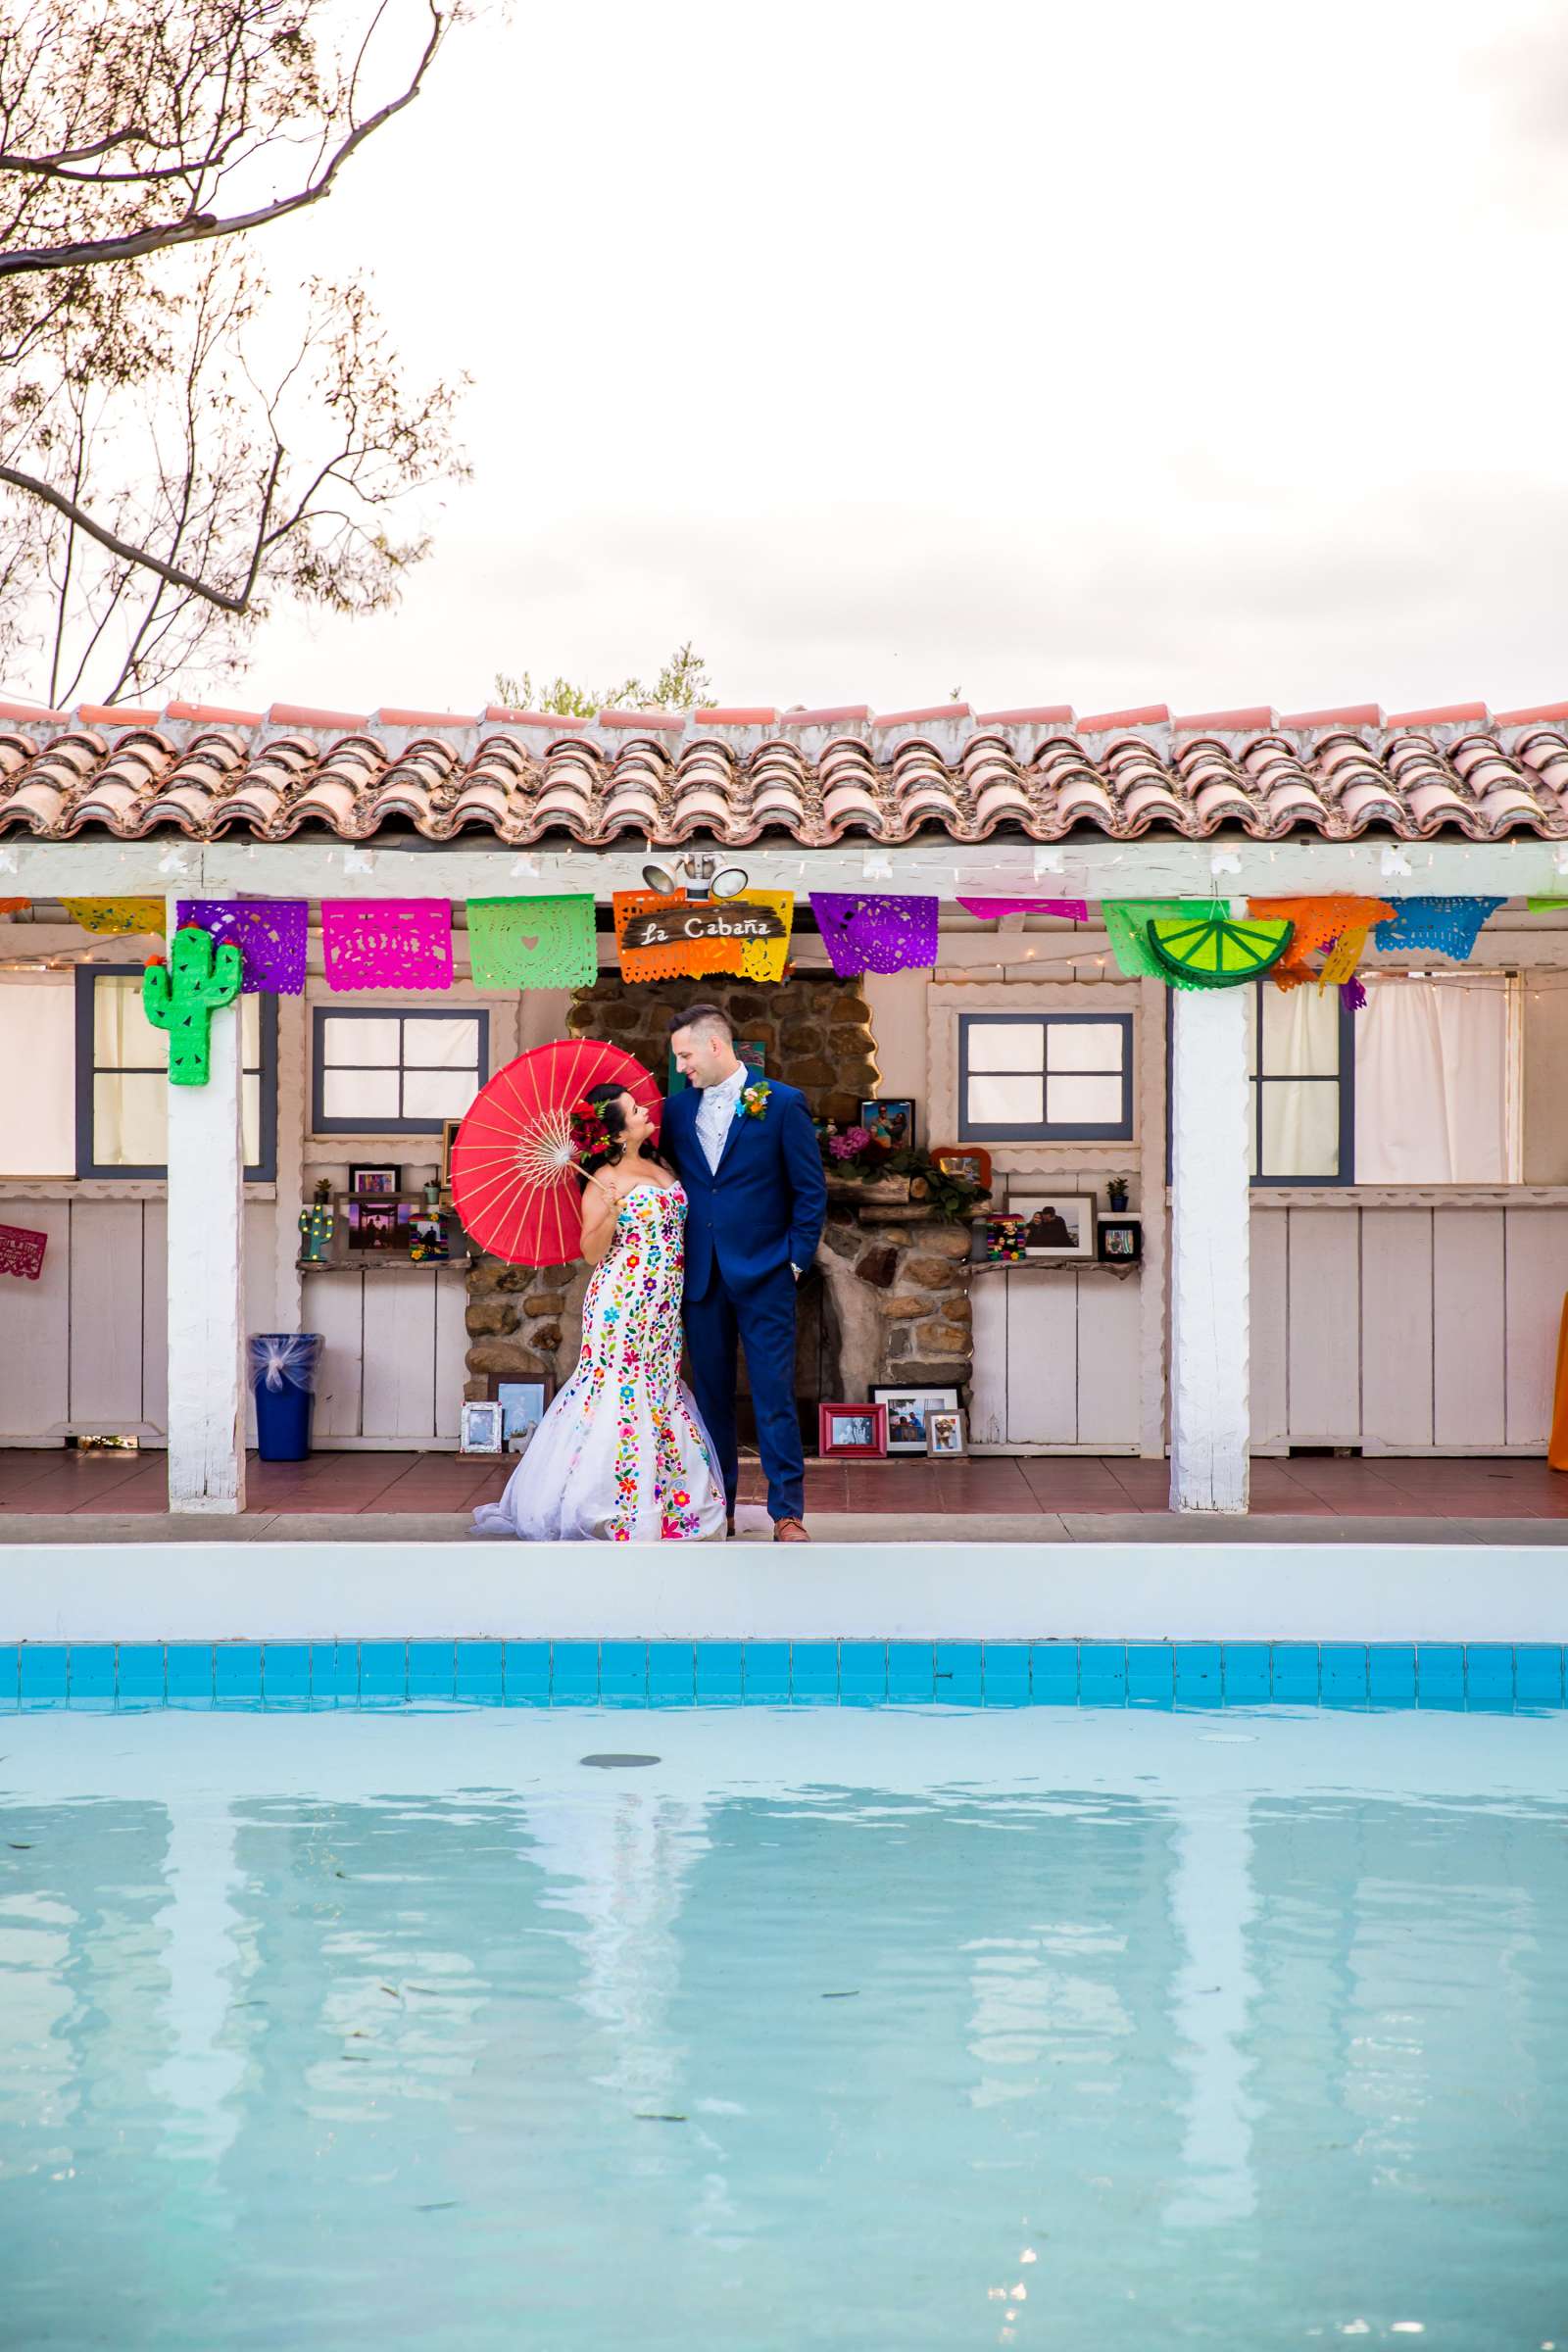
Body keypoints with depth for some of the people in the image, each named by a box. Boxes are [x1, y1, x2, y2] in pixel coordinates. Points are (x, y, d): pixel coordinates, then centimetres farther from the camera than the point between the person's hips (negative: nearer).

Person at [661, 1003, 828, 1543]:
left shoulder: (783, 1103, -3)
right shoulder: (677, 1108, 8)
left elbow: (811, 1190, -1)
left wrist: (796, 1259, -5)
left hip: (764, 1276, -4)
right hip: (701, 1277, 4)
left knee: (774, 1396, -3)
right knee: (711, 1395, 8)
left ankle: (787, 1512, 2)